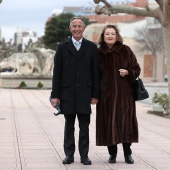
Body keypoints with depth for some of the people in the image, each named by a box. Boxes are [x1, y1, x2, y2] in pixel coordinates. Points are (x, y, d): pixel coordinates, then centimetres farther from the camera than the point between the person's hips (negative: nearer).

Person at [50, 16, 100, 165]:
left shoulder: (92, 47, 6)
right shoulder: (63, 47, 5)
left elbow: (95, 72, 4)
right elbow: (57, 73, 3)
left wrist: (95, 94, -1)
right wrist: (55, 95, -2)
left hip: (85, 93, 0)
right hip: (67, 93, 0)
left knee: (84, 126, 3)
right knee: (69, 126, 6)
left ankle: (84, 155, 10)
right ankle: (69, 155, 13)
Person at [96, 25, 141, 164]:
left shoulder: (125, 50, 1)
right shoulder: (99, 53, 3)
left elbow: (136, 69, 5)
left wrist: (127, 72, -15)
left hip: (124, 93, 0)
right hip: (106, 94, 1)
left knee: (125, 121, 0)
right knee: (109, 123, 0)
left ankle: (128, 154, 10)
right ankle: (112, 153, 12)